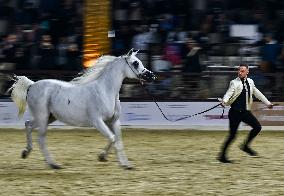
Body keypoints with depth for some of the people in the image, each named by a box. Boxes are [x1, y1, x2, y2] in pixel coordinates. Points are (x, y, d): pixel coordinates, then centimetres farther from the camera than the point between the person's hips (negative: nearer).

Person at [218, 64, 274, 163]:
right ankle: (222, 156, 4)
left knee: (257, 127, 0)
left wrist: (267, 103, 29)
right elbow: (229, 93, -22)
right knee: (232, 135, -7)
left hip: (245, 111, 6)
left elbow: (257, 93, 23)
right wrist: (224, 101, -43)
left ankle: (246, 145, 17)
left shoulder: (250, 82, 10)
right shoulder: (234, 83, -8)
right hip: (235, 112, -6)